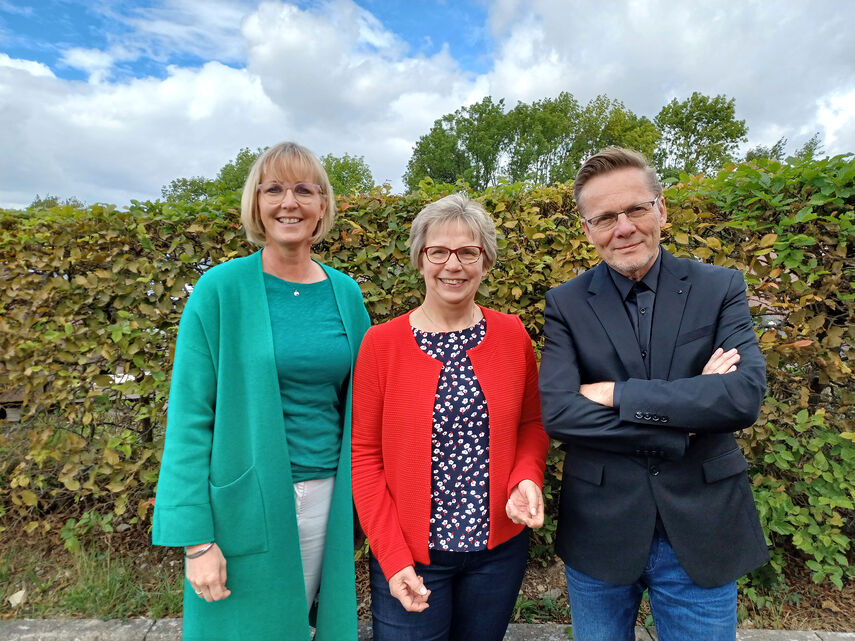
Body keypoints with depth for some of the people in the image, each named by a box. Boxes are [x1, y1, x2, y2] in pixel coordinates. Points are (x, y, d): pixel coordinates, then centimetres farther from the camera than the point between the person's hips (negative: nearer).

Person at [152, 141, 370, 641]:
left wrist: (358, 501, 8)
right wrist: (195, 538, -11)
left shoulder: (345, 292, 2)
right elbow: (190, 417, -9)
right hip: (244, 506, -3)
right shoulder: (221, 290, -9)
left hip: (325, 497, 3)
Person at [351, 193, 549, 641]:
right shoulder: (381, 343, -11)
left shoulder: (512, 335, -5)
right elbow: (364, 453, -8)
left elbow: (531, 423, 7)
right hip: (408, 556, -2)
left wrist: (527, 478, -12)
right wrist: (392, 557, -11)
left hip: (499, 546, 3)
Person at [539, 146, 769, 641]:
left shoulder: (720, 288, -2)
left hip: (702, 533, 1)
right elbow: (558, 413, -16)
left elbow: (747, 395, -16)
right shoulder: (566, 304, -5)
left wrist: (617, 394, -18)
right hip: (599, 532, 0)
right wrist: (681, 427, -16)